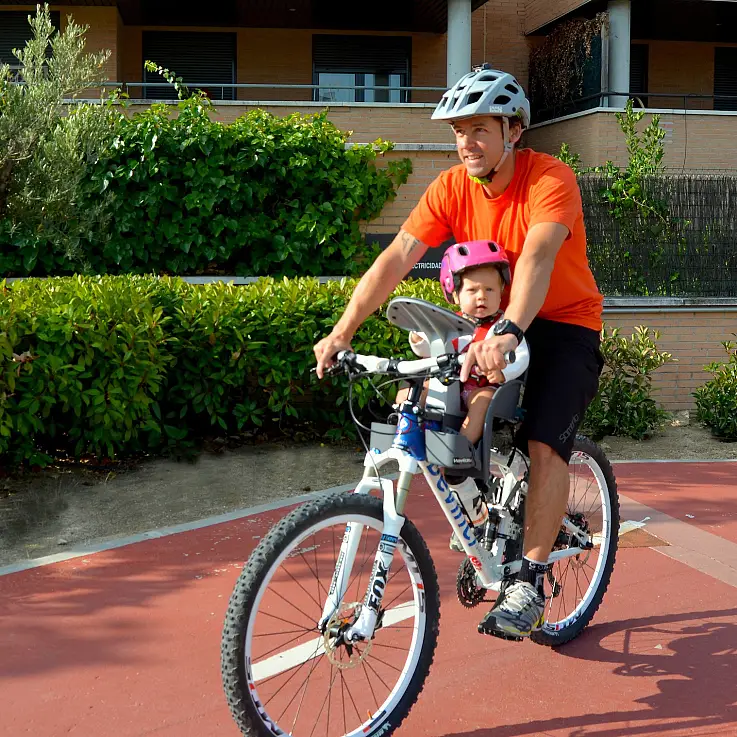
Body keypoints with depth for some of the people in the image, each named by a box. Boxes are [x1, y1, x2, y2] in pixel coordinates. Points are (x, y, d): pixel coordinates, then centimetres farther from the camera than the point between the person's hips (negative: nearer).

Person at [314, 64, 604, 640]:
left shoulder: (550, 179, -22)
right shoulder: (452, 188, -8)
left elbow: (537, 256, -40)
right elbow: (398, 256, -17)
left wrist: (508, 332, -57)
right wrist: (343, 330, -29)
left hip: (564, 324, -5)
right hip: (490, 320, 5)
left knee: (545, 441, -23)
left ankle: (530, 582, -10)